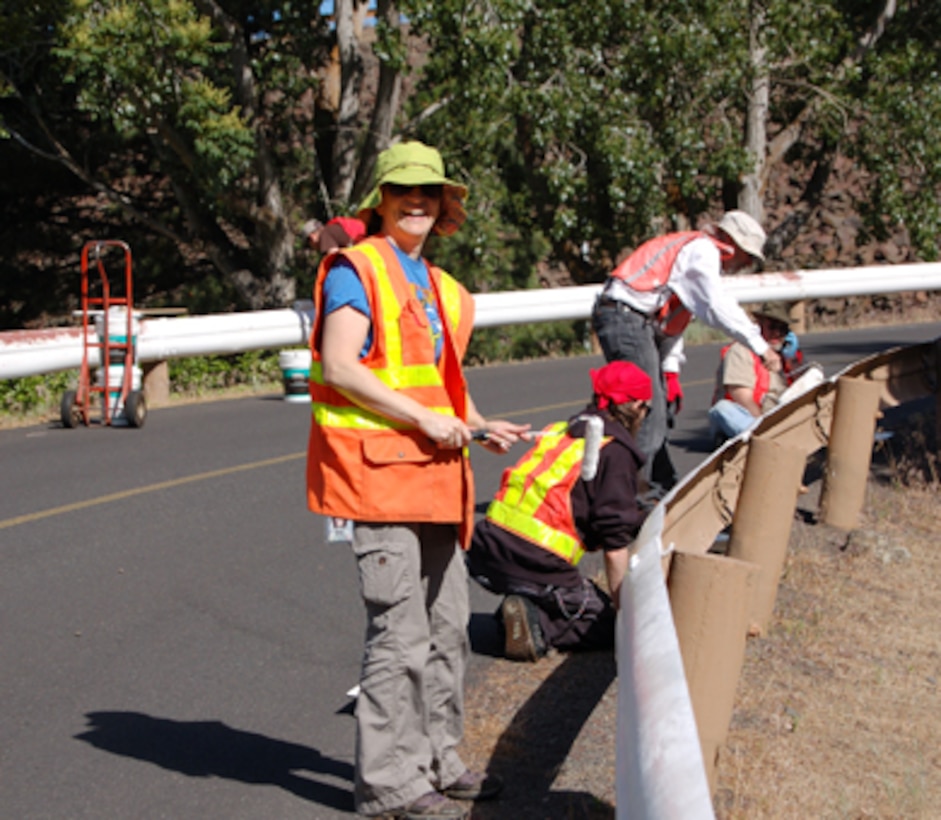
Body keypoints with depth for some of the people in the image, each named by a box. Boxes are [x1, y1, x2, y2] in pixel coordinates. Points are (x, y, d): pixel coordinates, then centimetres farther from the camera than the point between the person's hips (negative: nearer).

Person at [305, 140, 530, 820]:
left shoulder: (437, 287, 20)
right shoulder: (356, 269, -6)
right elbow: (339, 367, -16)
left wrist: (478, 427, 11)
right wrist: (425, 420, -18)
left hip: (432, 472, 9)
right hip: (379, 471, -9)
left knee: (448, 628, 14)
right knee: (400, 631, -7)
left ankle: (438, 762, 27)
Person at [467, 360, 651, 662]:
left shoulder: (558, 431, 19)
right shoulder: (616, 451, -3)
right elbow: (615, 543, -7)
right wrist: (621, 604, 0)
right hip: (536, 566, -8)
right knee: (609, 625, 5)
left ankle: (525, 608, 2)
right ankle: (535, 624, -15)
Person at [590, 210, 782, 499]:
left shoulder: (701, 253, 25)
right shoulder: (703, 250, -5)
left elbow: (672, 320, 24)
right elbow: (719, 307, -17)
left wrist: (671, 371, 18)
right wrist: (760, 347, -17)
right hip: (626, 317, -11)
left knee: (659, 409, 14)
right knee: (648, 411, -12)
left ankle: (661, 485, 20)